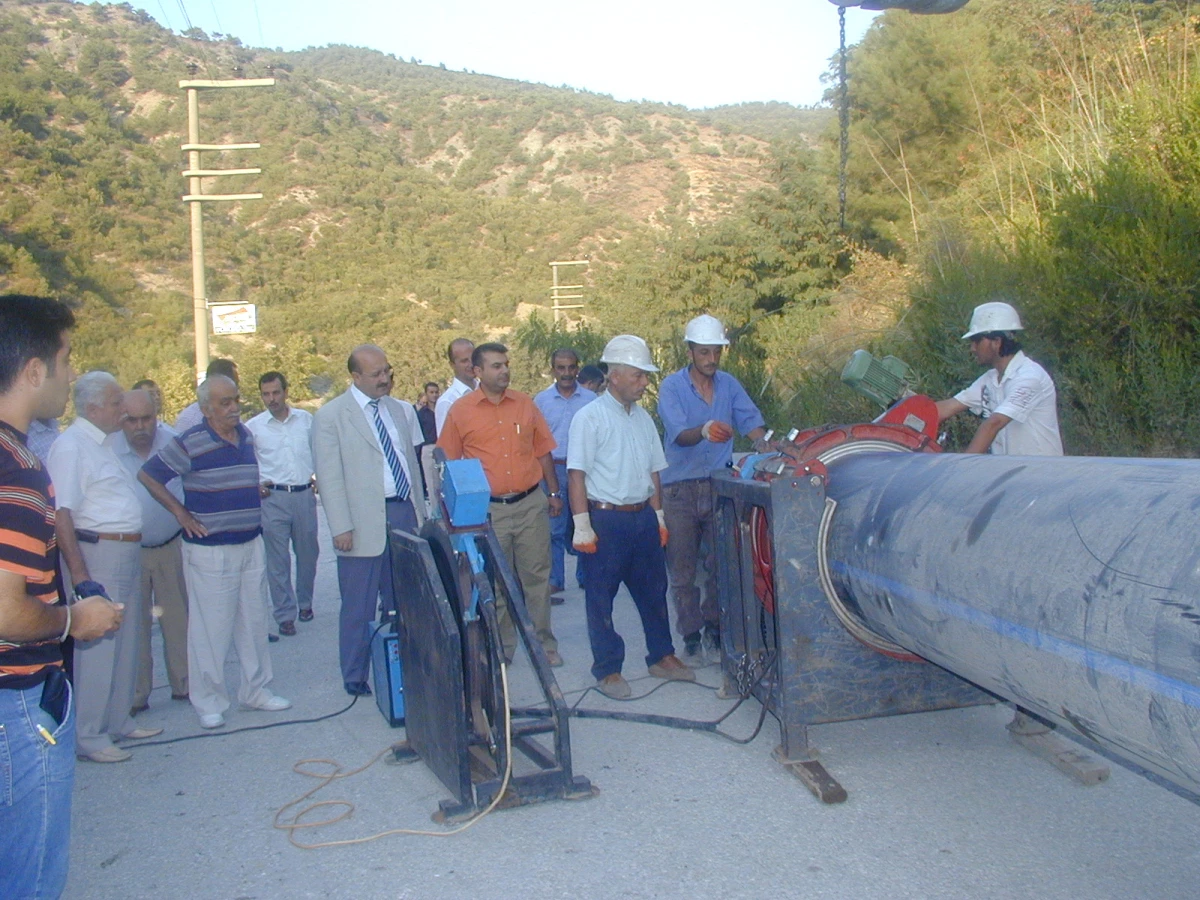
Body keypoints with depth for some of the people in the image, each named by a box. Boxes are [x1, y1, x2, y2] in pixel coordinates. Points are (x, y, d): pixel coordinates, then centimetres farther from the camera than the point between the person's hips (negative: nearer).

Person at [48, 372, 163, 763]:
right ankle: (89, 737, 6)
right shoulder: (71, 445, -14)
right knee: (96, 646, -4)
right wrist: (80, 575, -25)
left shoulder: (100, 444, 15)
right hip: (98, 554, -10)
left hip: (127, 554, 10)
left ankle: (119, 721, 27)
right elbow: (61, 515, -21)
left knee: (126, 642, 16)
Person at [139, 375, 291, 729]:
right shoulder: (189, 444, -12)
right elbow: (147, 476, -7)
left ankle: (256, 690, 26)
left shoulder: (247, 436, 8)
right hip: (211, 550, -6)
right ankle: (208, 702, 12)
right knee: (211, 627, 0)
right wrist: (181, 513, -7)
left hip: (252, 544, 6)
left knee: (254, 623, 13)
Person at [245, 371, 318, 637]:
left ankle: (304, 603, 32)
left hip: (304, 494, 2)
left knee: (308, 553, 12)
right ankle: (285, 615, 8)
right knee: (277, 560, 0)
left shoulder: (306, 419, 5)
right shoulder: (253, 427, 0)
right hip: (273, 498, -2)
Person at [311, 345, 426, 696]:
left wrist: (420, 513, 15)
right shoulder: (331, 416, -3)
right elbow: (329, 477, -7)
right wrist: (341, 528, -13)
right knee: (359, 608, 4)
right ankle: (355, 678, 17)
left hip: (405, 514, 5)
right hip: (365, 522, -5)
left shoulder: (400, 410, 14)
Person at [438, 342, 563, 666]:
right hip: (488, 509, -2)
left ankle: (544, 643, 19)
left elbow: (542, 451, 13)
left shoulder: (525, 404, 6)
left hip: (531, 503, 2)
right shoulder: (460, 411, -1)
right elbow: (449, 464, 3)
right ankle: (501, 647, 22)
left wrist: (554, 492, 13)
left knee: (537, 576, 7)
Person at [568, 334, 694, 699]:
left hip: (643, 516, 6)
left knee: (653, 589, 14)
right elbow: (577, 474, -12)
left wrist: (658, 516, 15)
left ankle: (661, 656, 28)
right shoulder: (590, 417, -8)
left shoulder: (643, 418, 12)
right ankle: (608, 669, 13)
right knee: (601, 596, 2)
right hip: (606, 519, -6)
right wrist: (582, 525, -16)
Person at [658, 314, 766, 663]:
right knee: (683, 570, 3)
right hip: (680, 489, -3)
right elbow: (679, 434, -19)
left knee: (721, 566, 7)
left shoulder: (729, 384, 6)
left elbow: (751, 421, 4)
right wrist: (704, 431, -41)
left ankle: (714, 629, 23)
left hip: (720, 486, 3)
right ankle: (691, 637, 15)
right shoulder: (671, 386, -6)